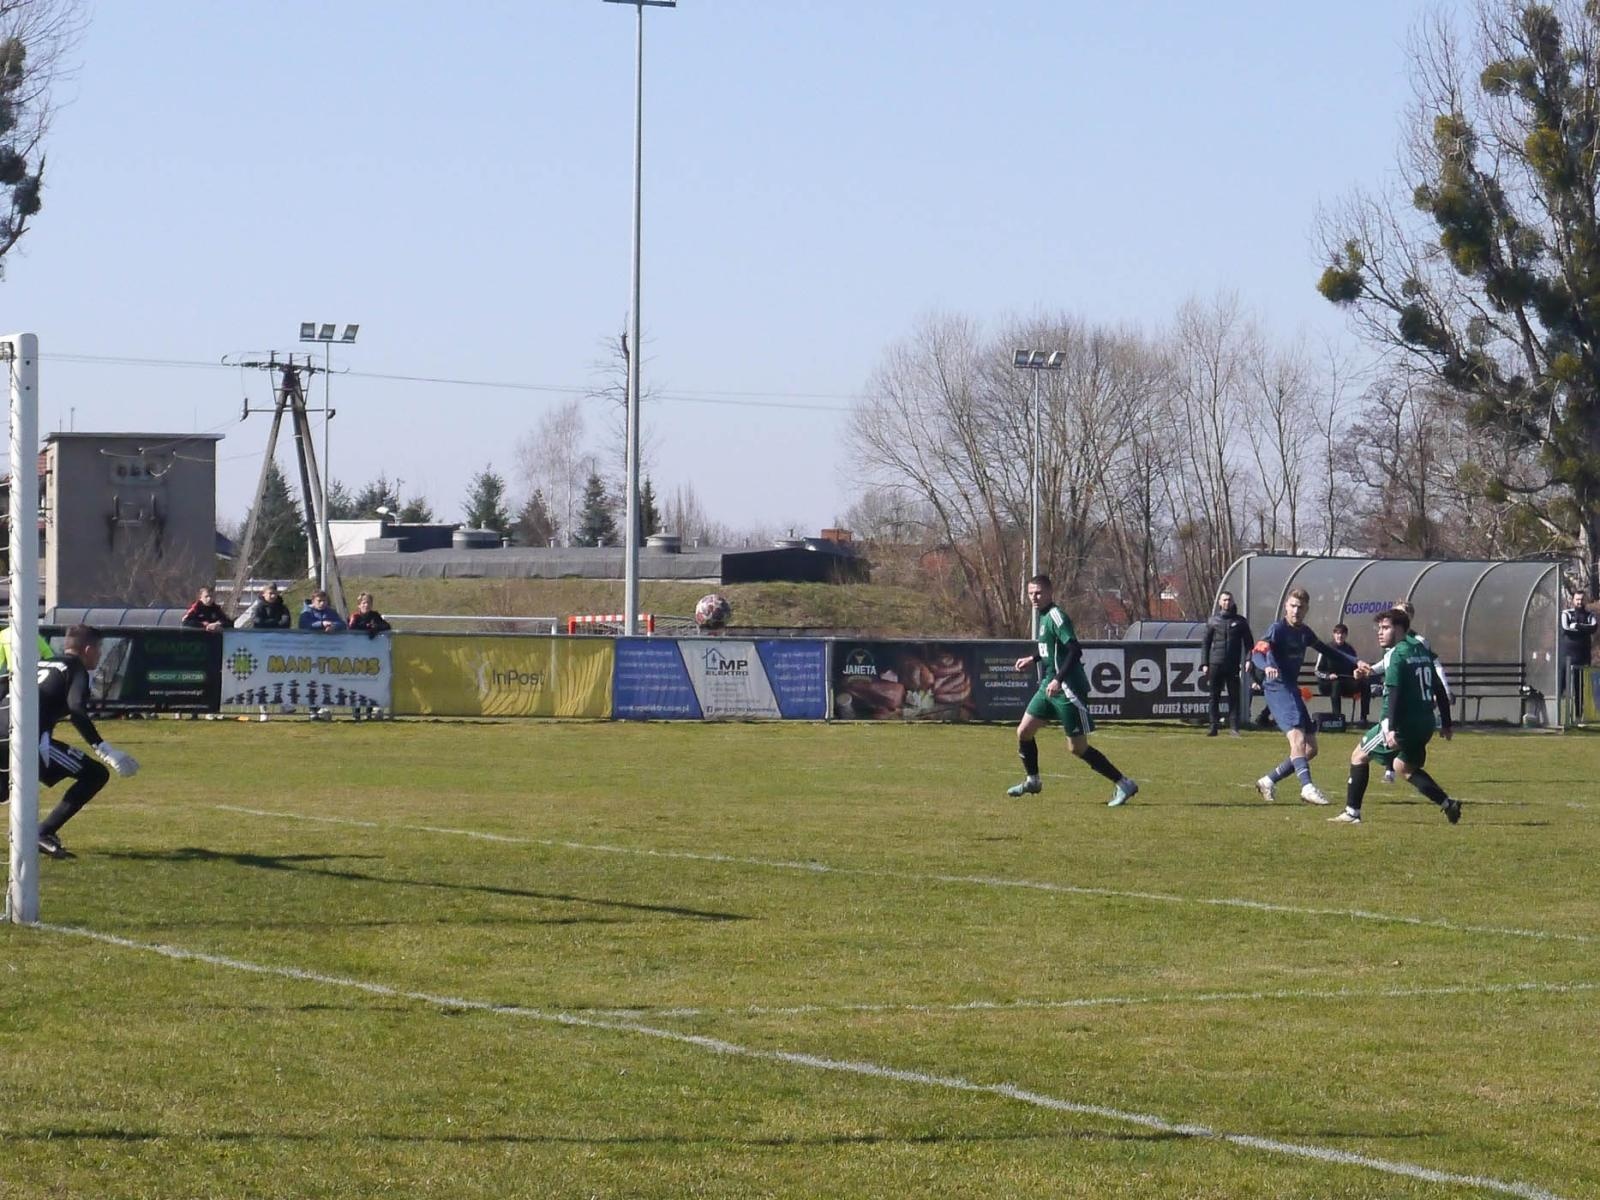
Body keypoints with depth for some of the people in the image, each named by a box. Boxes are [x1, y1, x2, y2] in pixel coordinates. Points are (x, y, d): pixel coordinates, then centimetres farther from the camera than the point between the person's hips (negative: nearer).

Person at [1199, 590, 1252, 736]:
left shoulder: (1240, 622, 9)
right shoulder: (1213, 620, 8)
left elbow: (1248, 642, 11)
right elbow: (1205, 642, 9)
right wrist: (1204, 664, 2)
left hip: (1233, 665, 0)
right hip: (1215, 664, 0)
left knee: (1234, 696, -3)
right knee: (1214, 697, 1)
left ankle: (1234, 727, 0)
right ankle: (1213, 727, 4)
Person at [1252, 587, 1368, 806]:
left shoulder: (1304, 632, 14)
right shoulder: (1278, 629, -9)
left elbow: (1327, 650, 29)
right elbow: (1258, 652, -23)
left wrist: (1355, 662, 23)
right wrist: (1267, 666, -45)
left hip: (1293, 689, 9)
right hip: (1277, 688, -9)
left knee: (1310, 748, 8)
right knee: (1298, 738, -26)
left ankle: (1268, 781, 16)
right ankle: (1307, 786, -40)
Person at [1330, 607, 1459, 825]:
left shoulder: (1397, 654, -10)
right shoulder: (1422, 650, 14)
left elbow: (1394, 692, -20)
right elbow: (1439, 689, 17)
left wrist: (1392, 729, -26)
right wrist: (1445, 723, 23)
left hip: (1403, 723, -8)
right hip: (1425, 724, 8)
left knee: (1359, 755, 5)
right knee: (1404, 767, 25)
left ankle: (1352, 812, 1)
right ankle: (1448, 805, 12)